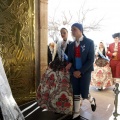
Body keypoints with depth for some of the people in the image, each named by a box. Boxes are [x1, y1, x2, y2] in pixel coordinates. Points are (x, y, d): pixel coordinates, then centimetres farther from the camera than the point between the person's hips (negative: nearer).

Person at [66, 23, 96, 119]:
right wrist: (73, 71, -7)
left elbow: (91, 60, -12)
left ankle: (92, 101, 33)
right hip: (74, 73, 4)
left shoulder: (89, 42, -6)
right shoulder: (72, 45, 8)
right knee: (76, 93, 6)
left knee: (84, 94, -2)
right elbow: (70, 60, 8)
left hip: (85, 72, -4)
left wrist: (80, 71, -15)